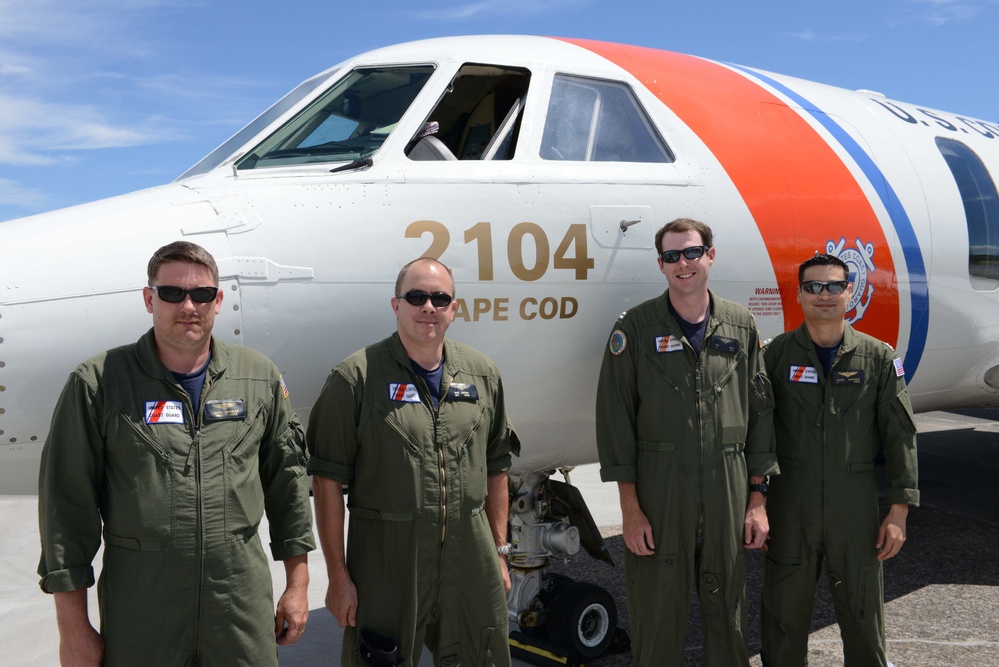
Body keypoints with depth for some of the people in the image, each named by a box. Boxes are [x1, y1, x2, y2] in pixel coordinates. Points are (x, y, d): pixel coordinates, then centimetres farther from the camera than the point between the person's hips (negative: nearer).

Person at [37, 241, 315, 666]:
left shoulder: (261, 378, 2)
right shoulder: (97, 383, -4)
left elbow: (286, 481, 8)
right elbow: (67, 505, -3)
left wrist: (297, 583, 8)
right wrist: (72, 626, -4)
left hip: (243, 596, 2)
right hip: (138, 609, -1)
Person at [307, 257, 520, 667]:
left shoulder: (482, 375, 7)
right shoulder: (357, 378, -7)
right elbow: (327, 482, -8)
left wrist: (500, 551, 12)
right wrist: (338, 576, -9)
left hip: (471, 561, 4)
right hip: (385, 562, -4)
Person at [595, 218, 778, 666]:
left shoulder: (741, 326, 6)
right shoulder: (635, 328, -3)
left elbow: (760, 412, 8)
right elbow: (616, 417, -4)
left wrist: (757, 499, 5)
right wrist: (630, 508, -8)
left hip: (728, 494, 2)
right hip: (659, 491, -2)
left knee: (728, 613, 14)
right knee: (657, 616, 6)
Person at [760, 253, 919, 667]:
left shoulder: (878, 358, 2)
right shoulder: (776, 355, 0)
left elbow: (899, 437, 3)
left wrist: (898, 511, -1)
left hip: (855, 504, 1)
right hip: (790, 504, 0)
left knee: (863, 617, 12)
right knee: (783, 616, 10)